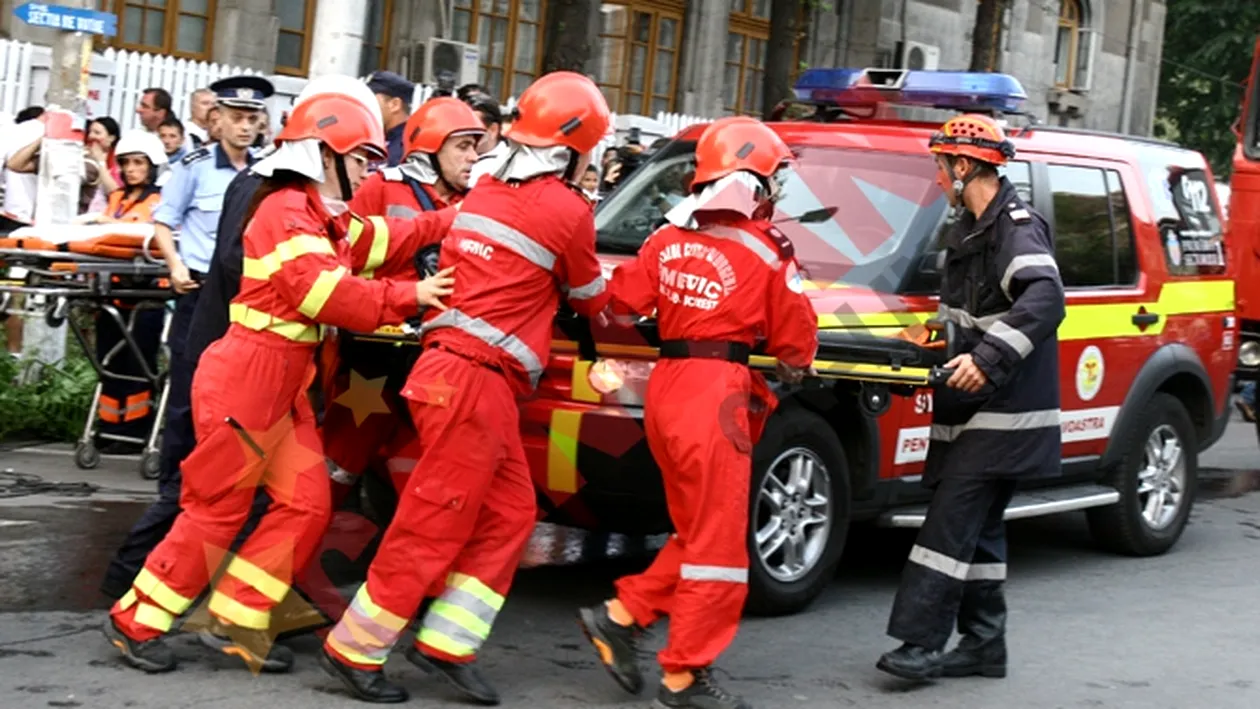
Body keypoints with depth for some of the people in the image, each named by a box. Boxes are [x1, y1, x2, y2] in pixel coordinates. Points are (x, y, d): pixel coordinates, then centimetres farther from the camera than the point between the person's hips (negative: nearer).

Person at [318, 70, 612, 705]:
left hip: (449, 365, 8)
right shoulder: (567, 211, -6)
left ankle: (446, 643, 12)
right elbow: (590, 298, 9)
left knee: (509, 514, 13)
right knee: (435, 524, -2)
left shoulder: (485, 195, 14)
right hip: (478, 381, -8)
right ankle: (355, 649, 4)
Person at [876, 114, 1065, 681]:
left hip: (1003, 410, -10)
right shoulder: (972, 229, 17)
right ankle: (983, 644, 19)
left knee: (951, 522, -14)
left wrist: (989, 357, -39)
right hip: (973, 410, 10)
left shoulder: (1017, 227, -15)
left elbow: (1045, 300, -31)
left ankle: (922, 643, -15)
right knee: (977, 528, 12)